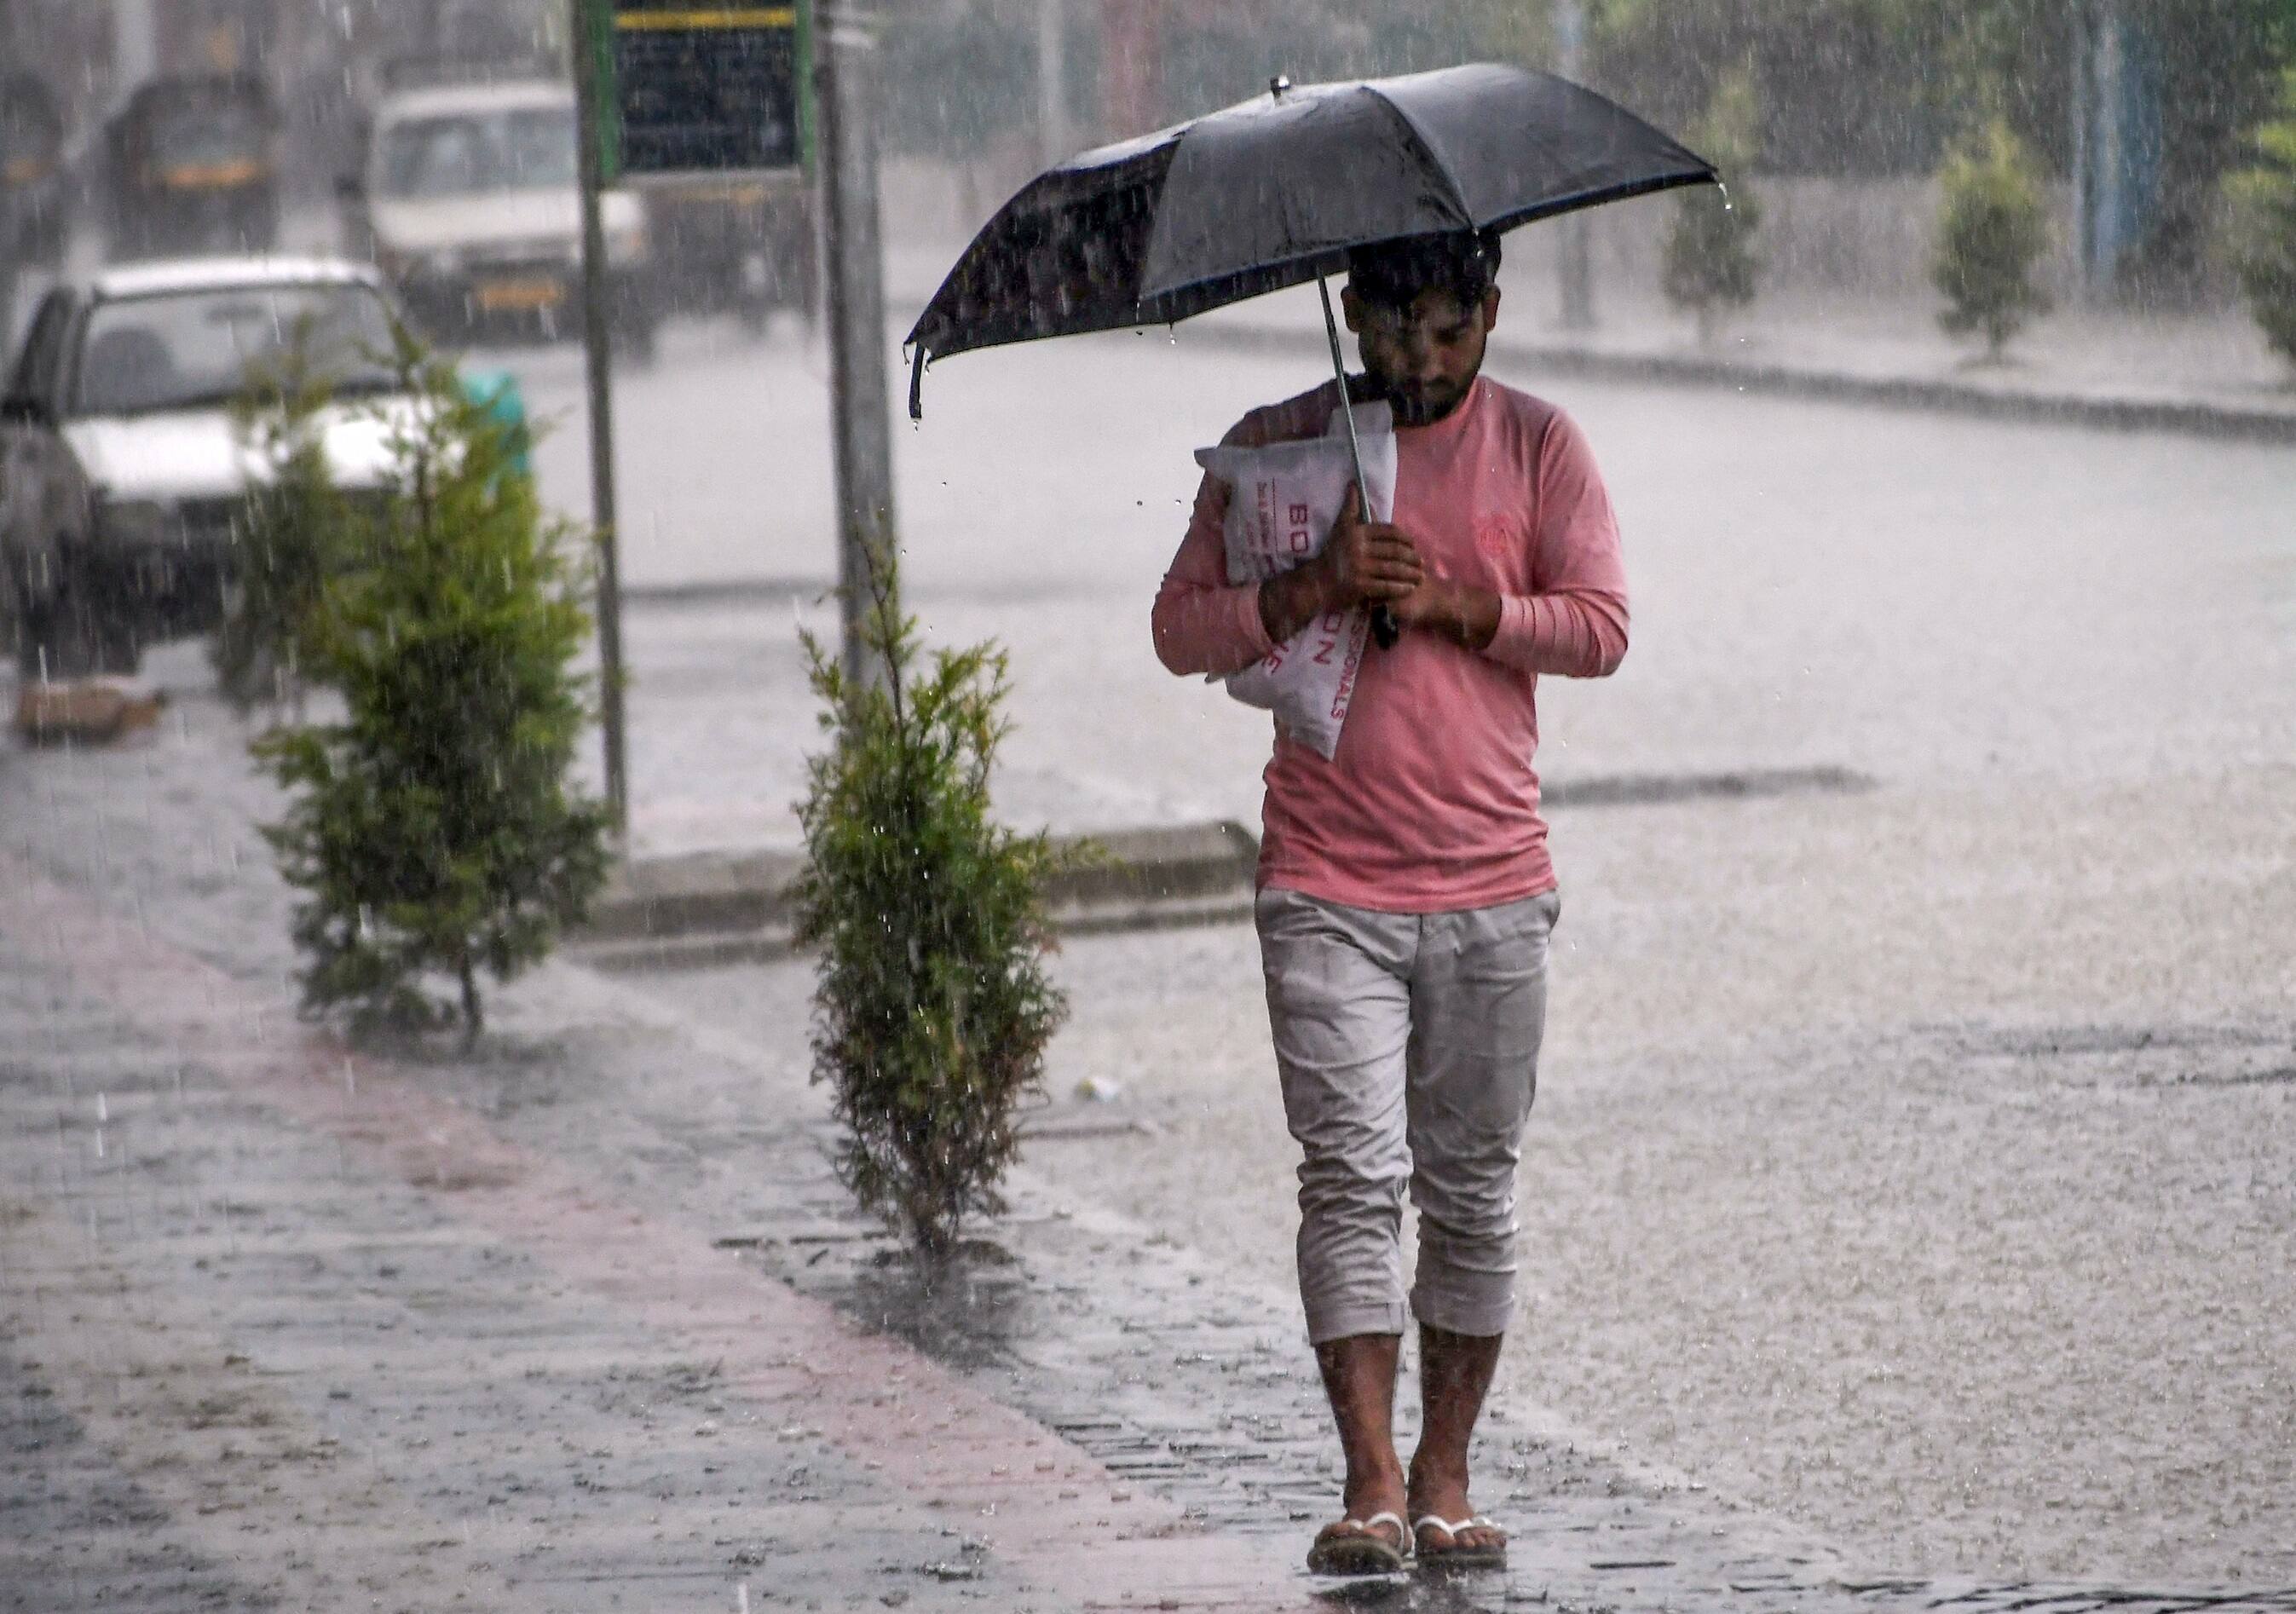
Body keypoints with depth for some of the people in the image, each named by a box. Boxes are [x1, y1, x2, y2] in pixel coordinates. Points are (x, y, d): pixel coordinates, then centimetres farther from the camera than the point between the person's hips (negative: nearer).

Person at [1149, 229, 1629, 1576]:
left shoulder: (1538, 447, 5)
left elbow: (1601, 627, -2)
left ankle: (1447, 1477, 13)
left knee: (1473, 1188, 5)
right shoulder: (1275, 448, 5)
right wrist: (1317, 590, -15)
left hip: (1493, 896, 1)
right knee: (1354, 1175, -10)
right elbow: (1182, 628, 1)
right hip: (1328, 891, -1)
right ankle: (1371, 1483, -12)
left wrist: (1454, 604, -15)